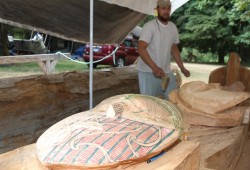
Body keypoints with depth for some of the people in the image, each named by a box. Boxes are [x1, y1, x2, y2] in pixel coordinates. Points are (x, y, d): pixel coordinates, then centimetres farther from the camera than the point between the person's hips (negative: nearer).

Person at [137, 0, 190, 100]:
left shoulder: (173, 27, 8)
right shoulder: (149, 26, -12)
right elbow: (141, 49, -19)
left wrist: (182, 67, 12)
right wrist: (154, 67, -29)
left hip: (166, 71, 6)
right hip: (148, 72, -6)